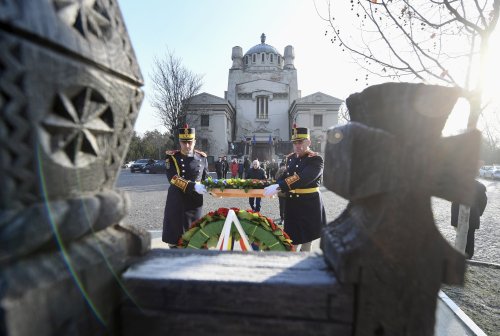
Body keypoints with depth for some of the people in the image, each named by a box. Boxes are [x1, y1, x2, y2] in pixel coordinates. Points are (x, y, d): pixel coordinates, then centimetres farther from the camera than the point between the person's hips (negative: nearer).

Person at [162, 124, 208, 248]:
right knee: (174, 236, 7)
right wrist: (193, 186, -27)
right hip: (176, 201, -2)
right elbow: (172, 178, -17)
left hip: (195, 202, 2)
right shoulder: (172, 157, -3)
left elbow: (206, 178, 14)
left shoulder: (202, 157, 5)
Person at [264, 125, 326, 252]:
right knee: (291, 240, 12)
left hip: (309, 205, -5)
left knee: (306, 239, 11)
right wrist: (273, 186, -9)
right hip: (292, 204, 5)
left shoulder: (316, 160, -13)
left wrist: (278, 187, -36)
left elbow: (302, 179, -28)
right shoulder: (290, 158, 7)